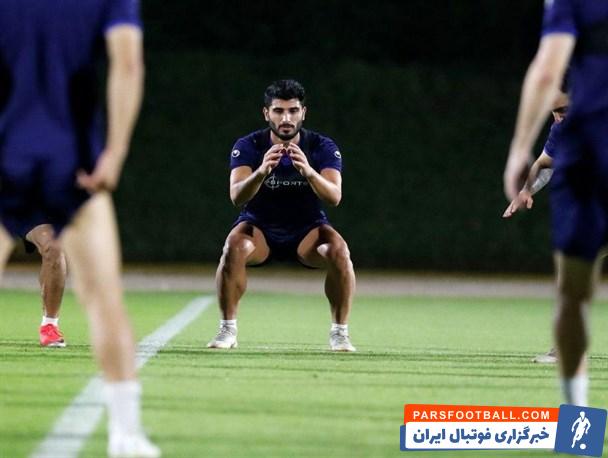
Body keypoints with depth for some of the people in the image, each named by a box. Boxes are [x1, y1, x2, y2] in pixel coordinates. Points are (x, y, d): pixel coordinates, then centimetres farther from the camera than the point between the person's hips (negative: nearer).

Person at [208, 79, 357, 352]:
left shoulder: (322, 147, -12)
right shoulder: (248, 146, -14)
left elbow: (334, 197, -27)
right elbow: (237, 196, -28)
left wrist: (308, 171, -48)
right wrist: (261, 171, -49)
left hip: (307, 230, 0)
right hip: (260, 229, 0)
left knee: (339, 251, -30)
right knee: (234, 248, -33)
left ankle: (339, 332, -14)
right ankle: (227, 330, -18)